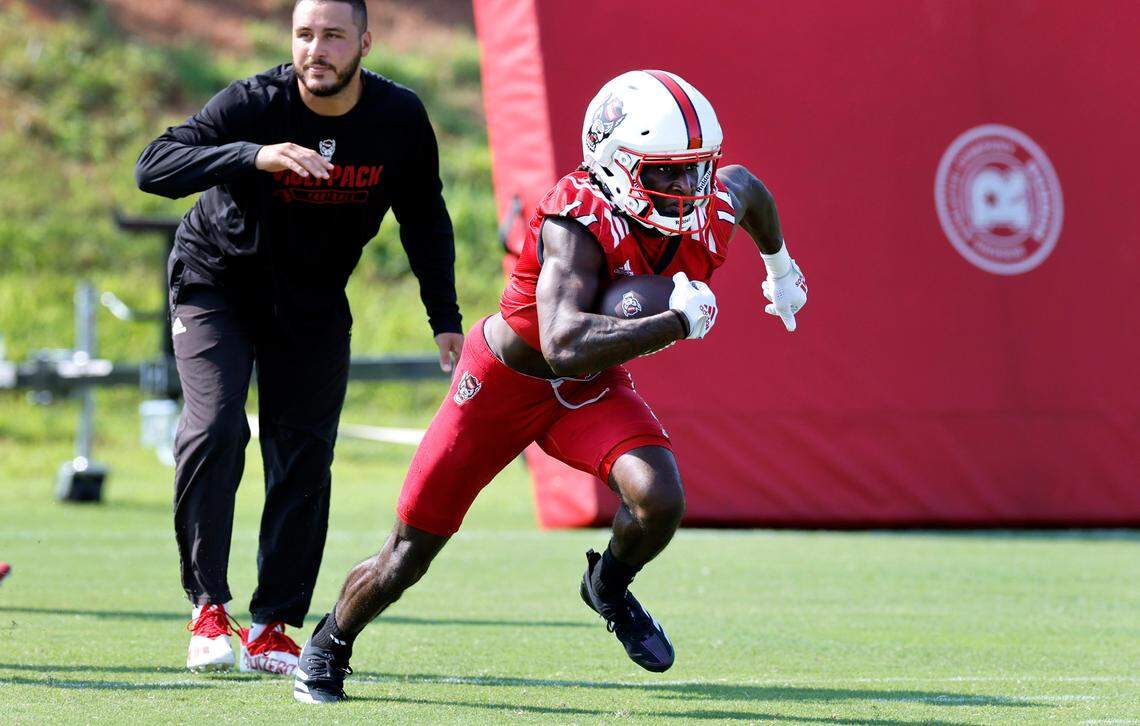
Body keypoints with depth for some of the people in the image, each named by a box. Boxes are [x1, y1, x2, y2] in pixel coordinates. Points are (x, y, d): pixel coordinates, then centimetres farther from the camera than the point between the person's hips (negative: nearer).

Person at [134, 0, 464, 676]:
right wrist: (252, 156, -51)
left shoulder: (399, 118, -14)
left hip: (314, 304, 3)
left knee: (304, 459, -2)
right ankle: (208, 606, -7)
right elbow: (154, 165, -37)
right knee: (217, 430, -19)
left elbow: (424, 218, 3)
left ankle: (273, 625, 7)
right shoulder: (253, 105, -25)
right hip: (218, 284, -3)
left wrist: (446, 318, 0)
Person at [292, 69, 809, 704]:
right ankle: (330, 645, 37)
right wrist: (680, 321, -47)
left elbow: (748, 186, 11)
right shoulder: (579, 222, -36)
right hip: (505, 382, -4)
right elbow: (564, 347, -50)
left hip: (593, 390, 4)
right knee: (405, 562, 6)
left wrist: (779, 264, 28)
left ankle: (610, 591, 9)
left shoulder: (712, 212, -17)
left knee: (660, 501, -26)